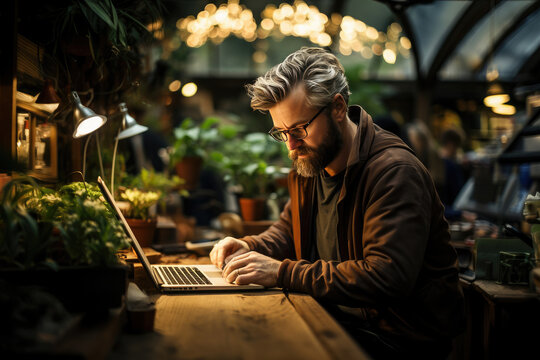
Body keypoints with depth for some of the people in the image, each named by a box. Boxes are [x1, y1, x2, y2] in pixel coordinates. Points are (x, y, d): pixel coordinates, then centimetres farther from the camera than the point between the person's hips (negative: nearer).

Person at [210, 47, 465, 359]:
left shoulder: (395, 172, -22)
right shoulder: (310, 163, 6)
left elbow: (388, 278, -31)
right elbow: (288, 231, 20)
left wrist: (282, 273, -31)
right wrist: (249, 248, -3)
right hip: (343, 316, 7)